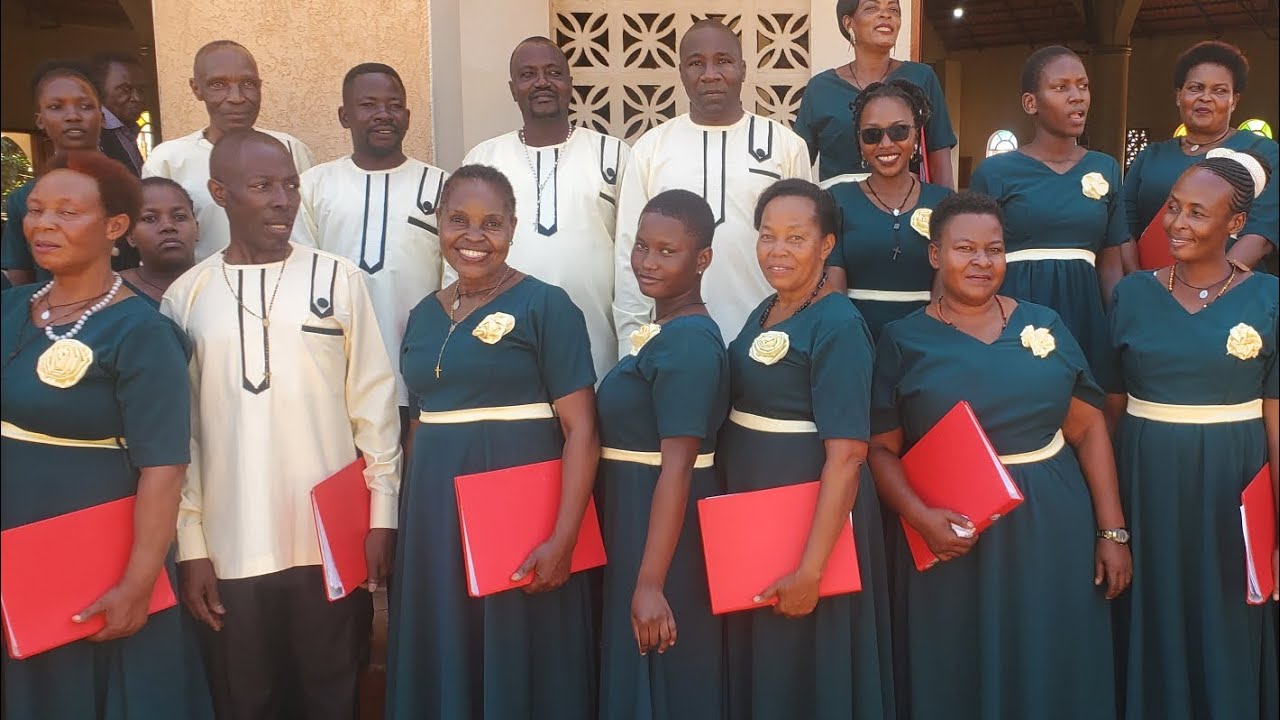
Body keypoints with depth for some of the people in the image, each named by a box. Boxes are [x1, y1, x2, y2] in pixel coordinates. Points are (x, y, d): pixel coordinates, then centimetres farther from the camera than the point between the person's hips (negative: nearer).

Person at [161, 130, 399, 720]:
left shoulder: (338, 280, 0)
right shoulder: (185, 297, 3)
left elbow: (373, 401, 1)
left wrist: (382, 512, -1)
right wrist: (189, 543, 2)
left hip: (332, 538, -1)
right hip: (230, 547, 1)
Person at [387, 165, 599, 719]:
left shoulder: (546, 306, -8)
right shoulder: (423, 315, 11)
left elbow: (581, 429, -12)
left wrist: (562, 538, -20)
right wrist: (409, 516, 14)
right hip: (435, 520, 6)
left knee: (518, 664, 6)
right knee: (443, 666, 15)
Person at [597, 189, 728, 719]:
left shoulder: (688, 341, -19)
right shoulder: (663, 332, 10)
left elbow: (677, 466, -24)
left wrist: (650, 582, -25)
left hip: (663, 528, -9)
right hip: (636, 517, 9)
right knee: (636, 671, 19)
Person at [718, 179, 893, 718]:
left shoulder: (838, 326, -17)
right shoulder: (764, 313, 8)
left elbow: (846, 455, -22)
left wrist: (811, 568, -24)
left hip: (810, 516, -8)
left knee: (807, 669, 8)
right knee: (757, 662, 20)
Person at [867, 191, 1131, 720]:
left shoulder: (1044, 324, 6)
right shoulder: (902, 340, -1)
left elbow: (1089, 428, 6)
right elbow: (882, 448, -2)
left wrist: (1112, 531, 1)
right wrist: (920, 517, -18)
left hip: (1054, 528, 2)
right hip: (954, 536, -2)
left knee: (1053, 676, 11)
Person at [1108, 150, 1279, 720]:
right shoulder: (1132, 294, 2)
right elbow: (1109, 404, 5)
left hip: (1233, 487, -1)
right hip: (1147, 481, 1)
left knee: (1227, 631, 9)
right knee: (1152, 623, 10)